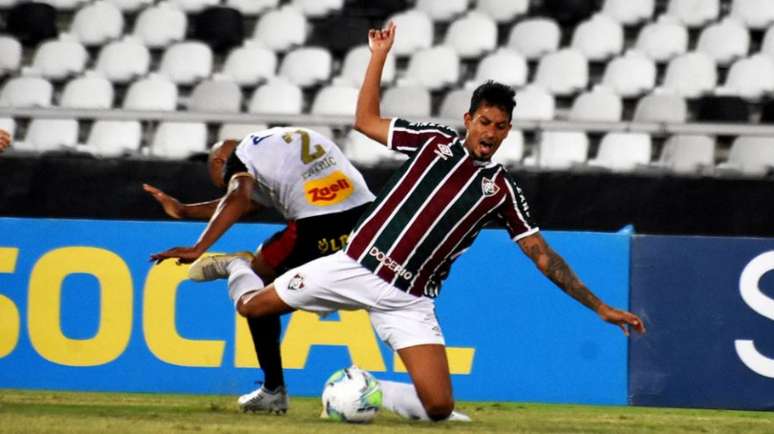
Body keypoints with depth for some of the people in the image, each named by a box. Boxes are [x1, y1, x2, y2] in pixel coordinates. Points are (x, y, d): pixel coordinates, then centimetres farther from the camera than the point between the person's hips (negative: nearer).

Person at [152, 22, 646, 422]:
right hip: (356, 264, 0)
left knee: (439, 406, -15)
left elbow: (543, 255, 5)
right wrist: (380, 56, 4)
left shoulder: (502, 188, 4)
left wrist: (599, 306, 0)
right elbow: (366, 120, 11)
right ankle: (235, 266, 39)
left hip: (408, 299, 0)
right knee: (252, 305, 3)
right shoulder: (436, 140, 5)